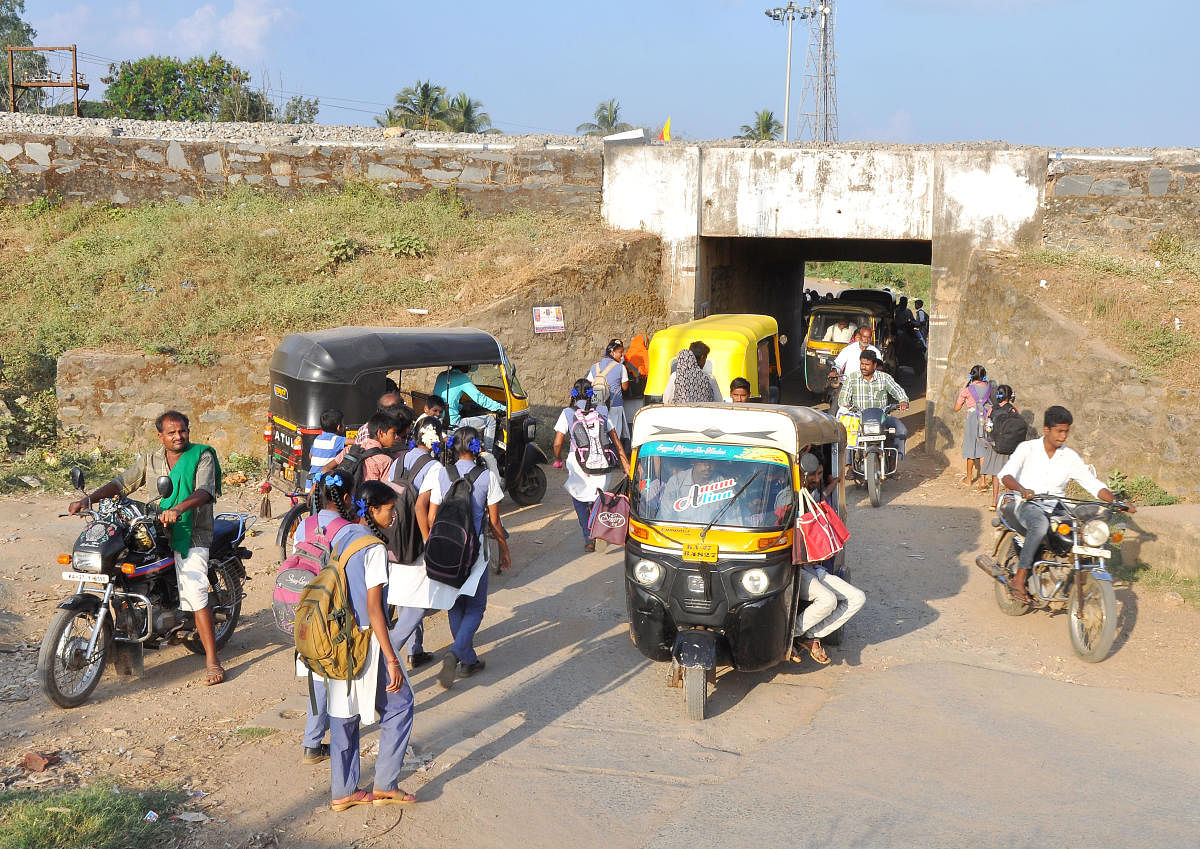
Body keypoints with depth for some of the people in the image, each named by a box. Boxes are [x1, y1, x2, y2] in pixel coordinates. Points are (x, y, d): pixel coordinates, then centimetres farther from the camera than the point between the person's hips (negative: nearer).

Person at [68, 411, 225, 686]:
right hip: (155, 529, 6)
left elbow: (205, 491, -17)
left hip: (192, 532, -6)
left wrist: (178, 509, -36)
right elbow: (122, 483, 10)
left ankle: (212, 660, -19)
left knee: (193, 590, -21)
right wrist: (88, 500, -5)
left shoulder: (202, 457, -2)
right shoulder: (150, 460, 14)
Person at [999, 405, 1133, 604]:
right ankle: (1019, 580, -36)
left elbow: (1093, 483, 6)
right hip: (1028, 506, -4)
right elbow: (1005, 475, -12)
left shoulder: (1070, 457, 10)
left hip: (1057, 510, 4)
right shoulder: (1027, 448, 1)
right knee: (1040, 525, -40)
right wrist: (1022, 490, -34)